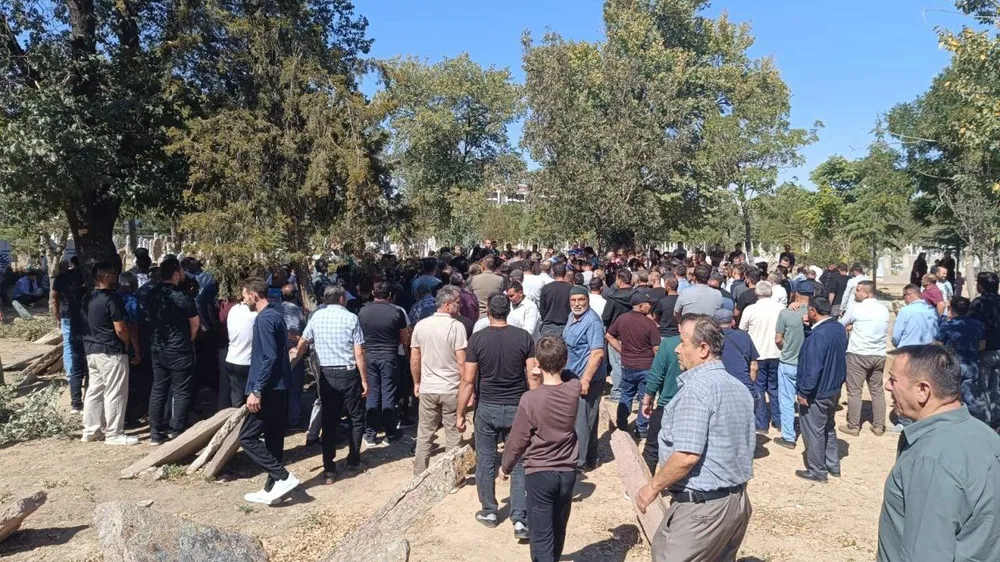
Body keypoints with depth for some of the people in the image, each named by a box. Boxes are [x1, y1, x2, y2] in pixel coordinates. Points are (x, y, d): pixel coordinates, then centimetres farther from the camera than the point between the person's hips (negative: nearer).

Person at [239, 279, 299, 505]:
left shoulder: (264, 319, -15)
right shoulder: (276, 315, 14)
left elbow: (269, 357, -23)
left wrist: (256, 391, -21)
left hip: (268, 389, -10)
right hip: (278, 387, 10)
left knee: (247, 437, -4)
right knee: (273, 438, 13)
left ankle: (283, 477, -7)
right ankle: (272, 488, 20)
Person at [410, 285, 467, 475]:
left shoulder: (421, 325, 1)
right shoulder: (456, 326, -13)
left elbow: (414, 359, 6)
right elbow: (461, 362, -14)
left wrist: (416, 383, 18)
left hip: (427, 389, 4)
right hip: (451, 389, -3)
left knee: (424, 433, 13)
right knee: (453, 434, 9)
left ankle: (419, 474, 22)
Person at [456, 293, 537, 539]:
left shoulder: (477, 339, -8)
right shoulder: (524, 337, -5)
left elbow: (468, 381, -8)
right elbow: (533, 378, -6)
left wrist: (460, 414, 0)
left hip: (487, 408, 0)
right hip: (517, 409, 1)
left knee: (486, 461, 15)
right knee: (519, 464, 7)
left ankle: (489, 512, 28)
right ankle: (520, 519, 1)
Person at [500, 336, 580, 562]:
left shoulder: (530, 398, -20)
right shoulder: (574, 388, -9)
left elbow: (518, 440, -9)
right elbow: (566, 376, 19)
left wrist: (505, 466, 5)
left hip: (539, 473, -5)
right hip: (567, 472, 5)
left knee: (541, 534, 4)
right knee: (558, 529, 23)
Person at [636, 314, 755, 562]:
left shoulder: (696, 388, -19)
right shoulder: (740, 388, 11)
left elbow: (687, 456, -24)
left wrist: (653, 487, -11)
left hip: (701, 507, -9)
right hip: (738, 501, 9)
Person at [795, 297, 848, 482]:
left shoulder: (818, 335, -27)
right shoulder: (839, 328, 0)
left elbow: (813, 368, -26)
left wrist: (803, 392, -19)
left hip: (817, 393, -9)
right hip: (834, 389, 9)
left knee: (813, 432, 6)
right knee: (828, 428, 23)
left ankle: (817, 471, 18)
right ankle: (833, 465, 34)